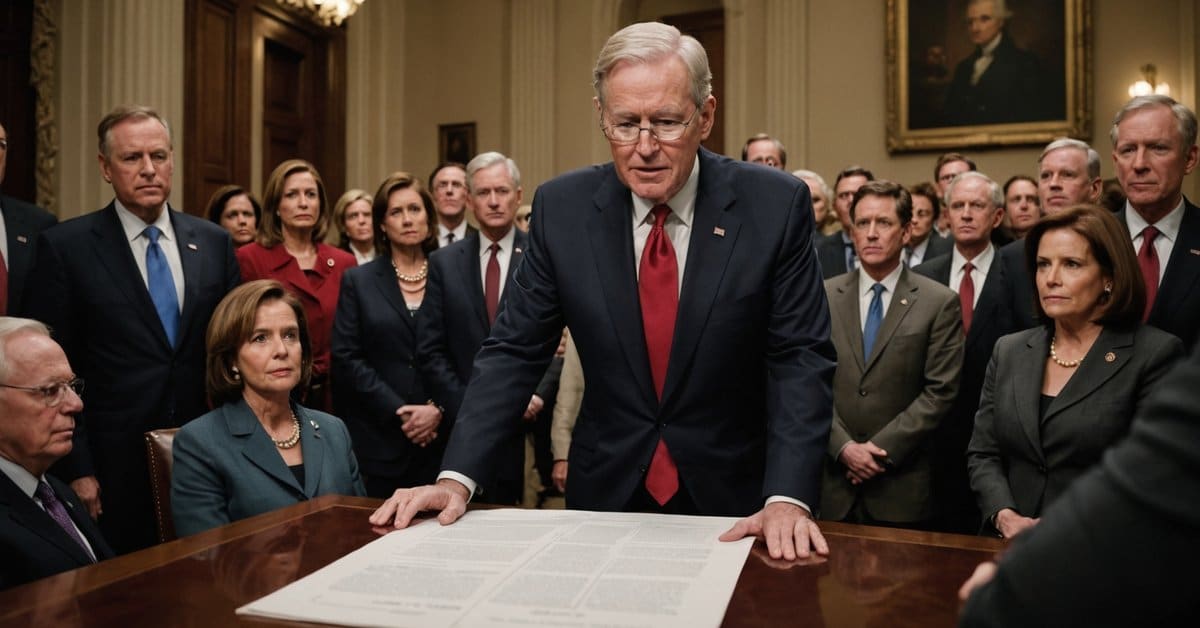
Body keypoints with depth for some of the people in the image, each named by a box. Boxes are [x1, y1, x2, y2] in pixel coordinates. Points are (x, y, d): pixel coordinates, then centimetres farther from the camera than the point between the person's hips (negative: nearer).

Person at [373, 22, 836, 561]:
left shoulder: (776, 205, -12)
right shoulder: (562, 208, -8)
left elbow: (800, 359, -11)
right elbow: (514, 350, -5)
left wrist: (788, 498, -24)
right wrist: (457, 477, -15)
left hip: (736, 503, -1)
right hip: (606, 495, 1)